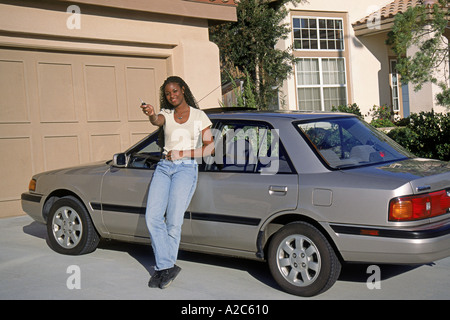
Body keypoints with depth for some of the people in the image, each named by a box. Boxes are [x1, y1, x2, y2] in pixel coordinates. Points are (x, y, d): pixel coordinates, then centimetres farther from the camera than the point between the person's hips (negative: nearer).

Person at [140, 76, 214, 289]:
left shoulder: (199, 116, 7)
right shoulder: (166, 114, 12)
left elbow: (209, 148, 3)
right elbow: (157, 121, -13)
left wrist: (182, 153, -7)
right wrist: (150, 114, -37)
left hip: (186, 168, -3)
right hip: (164, 167, 4)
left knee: (173, 221, -11)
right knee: (153, 217, -10)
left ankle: (165, 267, 7)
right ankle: (167, 267, -1)